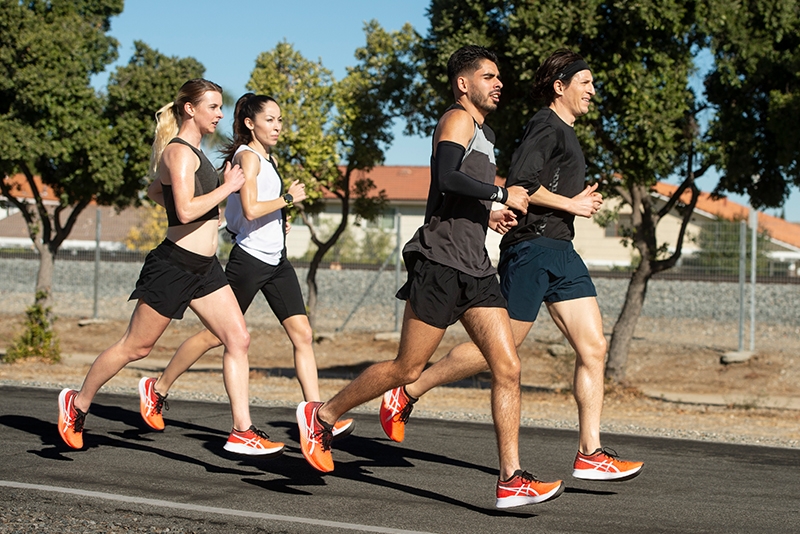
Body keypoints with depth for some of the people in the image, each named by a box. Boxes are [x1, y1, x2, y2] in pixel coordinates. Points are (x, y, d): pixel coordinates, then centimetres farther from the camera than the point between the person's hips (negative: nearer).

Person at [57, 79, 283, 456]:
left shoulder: (192, 152, 15)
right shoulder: (180, 152, -15)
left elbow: (155, 192, 28)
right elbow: (186, 211, -26)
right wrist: (226, 187, -16)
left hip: (204, 266, 9)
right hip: (175, 264, -9)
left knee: (238, 339, -3)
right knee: (135, 347, 3)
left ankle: (242, 430, -3)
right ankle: (77, 403, 22)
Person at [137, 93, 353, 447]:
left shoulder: (269, 159, 17)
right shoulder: (248, 156, -11)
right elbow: (250, 209, -23)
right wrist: (289, 198, -13)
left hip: (276, 260, 8)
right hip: (250, 258, -8)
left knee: (302, 334, -3)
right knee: (217, 334, 2)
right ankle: (157, 389, 20)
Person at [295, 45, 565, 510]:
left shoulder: (484, 132, 24)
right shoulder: (458, 120, -5)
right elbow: (447, 178, -23)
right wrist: (501, 195, -17)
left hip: (476, 270, 9)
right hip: (440, 263, -9)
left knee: (508, 369, -4)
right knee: (407, 368, -2)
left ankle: (511, 480, -5)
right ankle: (322, 415, 16)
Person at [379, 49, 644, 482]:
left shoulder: (565, 133, 23)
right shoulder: (547, 126, -8)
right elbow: (519, 184, -19)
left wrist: (578, 202, 12)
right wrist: (569, 204, -11)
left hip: (560, 251, 10)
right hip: (531, 247, -10)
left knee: (593, 348, -1)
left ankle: (589, 454, -1)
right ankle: (406, 395, 10)